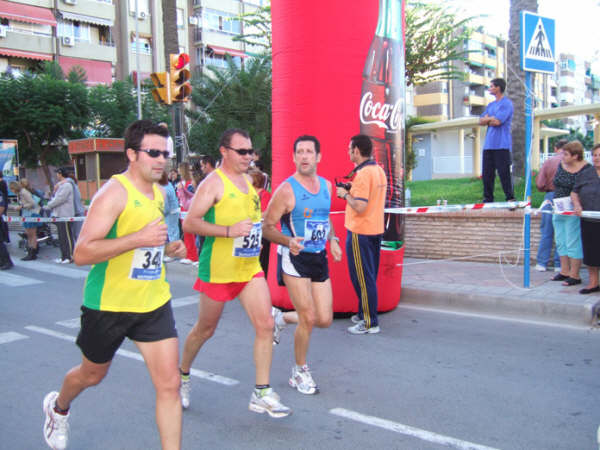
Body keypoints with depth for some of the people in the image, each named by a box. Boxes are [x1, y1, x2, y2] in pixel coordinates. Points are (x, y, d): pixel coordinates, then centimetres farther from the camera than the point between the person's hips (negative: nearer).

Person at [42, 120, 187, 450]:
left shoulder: (159, 193, 6)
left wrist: (168, 248, 4)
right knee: (92, 374, 21)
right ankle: (58, 407, 55)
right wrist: (138, 239, -32)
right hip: (109, 304, -5)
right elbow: (81, 253, -26)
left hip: (154, 304, 5)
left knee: (169, 385, -4)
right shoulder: (114, 193, -18)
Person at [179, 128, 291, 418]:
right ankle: (183, 375, 37)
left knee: (265, 325, -4)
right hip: (217, 270, -6)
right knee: (205, 329, 11)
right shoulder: (214, 182, -11)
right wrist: (229, 231, -27)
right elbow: (189, 223, -19)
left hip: (250, 267, 6)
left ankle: (261, 394, 5)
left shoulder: (248, 181, 12)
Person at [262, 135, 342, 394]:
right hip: (294, 258, -6)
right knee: (308, 318, -7)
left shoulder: (326, 186, 8)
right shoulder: (286, 190, -12)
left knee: (325, 320, 4)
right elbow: (266, 227, -11)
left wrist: (333, 239, 11)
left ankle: (282, 318, 32)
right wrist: (288, 241, -27)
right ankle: (300, 373, 15)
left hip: (319, 257, 6)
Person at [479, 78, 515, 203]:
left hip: (501, 145, -7)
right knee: (487, 174, 6)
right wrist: (491, 119, -4)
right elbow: (481, 121, 12)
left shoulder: (506, 104, -4)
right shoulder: (490, 105, 21)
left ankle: (510, 199, -1)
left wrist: (488, 119, 3)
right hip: (488, 145, 7)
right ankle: (488, 199, 12)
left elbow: (497, 121, -15)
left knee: (504, 173, -7)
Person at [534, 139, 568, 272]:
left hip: (551, 197, 1)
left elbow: (539, 184, -4)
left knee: (546, 232, 10)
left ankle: (542, 263, 12)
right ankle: (559, 264, 10)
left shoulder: (548, 162, -1)